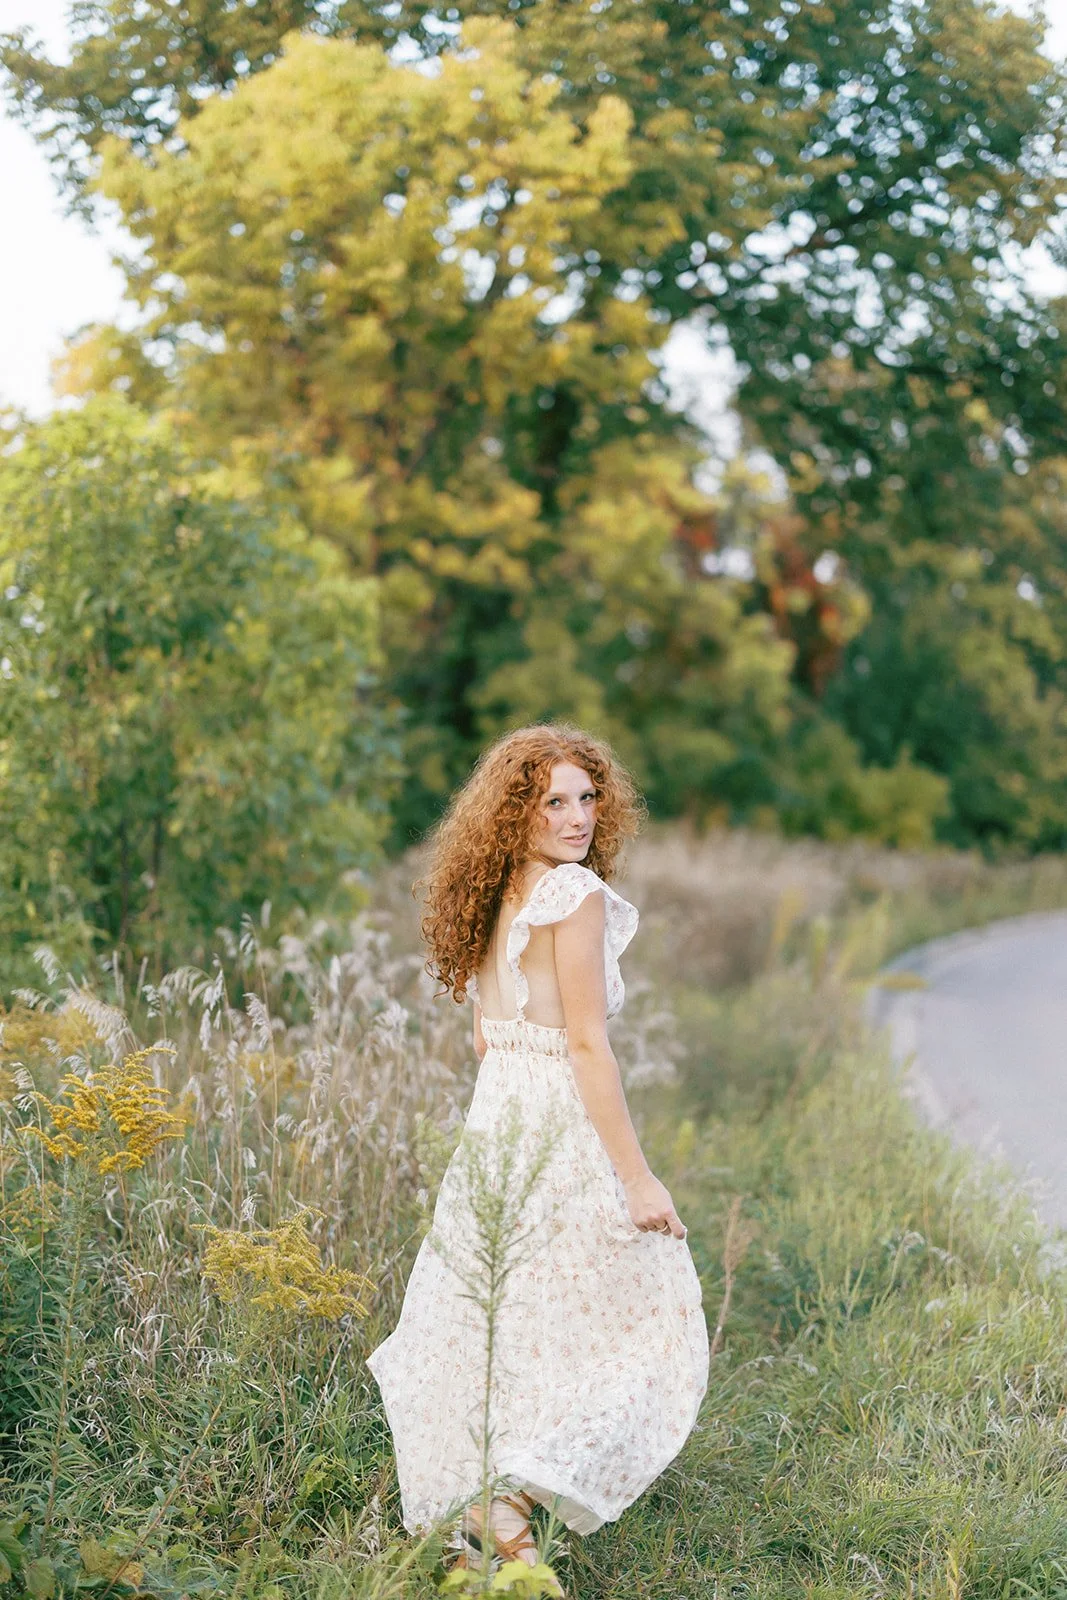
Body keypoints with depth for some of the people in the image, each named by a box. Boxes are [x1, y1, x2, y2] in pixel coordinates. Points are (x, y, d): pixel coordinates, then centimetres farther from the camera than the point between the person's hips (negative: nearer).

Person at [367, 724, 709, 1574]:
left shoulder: (494, 896, 11)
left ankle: (468, 1521, 25)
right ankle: (519, 1490, -9)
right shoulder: (575, 895, -14)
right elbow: (586, 1043, -18)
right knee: (637, 1327, 3)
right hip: (561, 1128, -8)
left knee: (494, 1332, 17)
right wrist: (638, 1177, -16)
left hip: (493, 1121, 8)